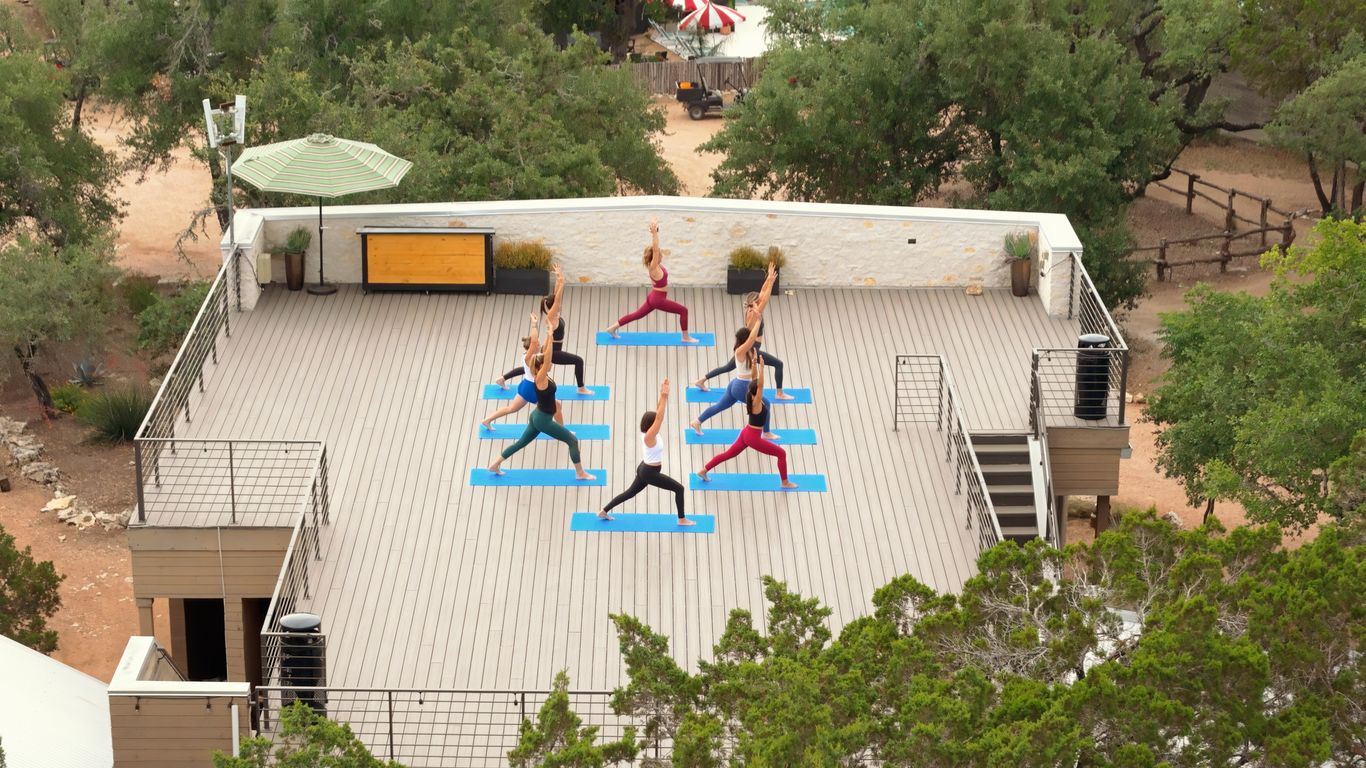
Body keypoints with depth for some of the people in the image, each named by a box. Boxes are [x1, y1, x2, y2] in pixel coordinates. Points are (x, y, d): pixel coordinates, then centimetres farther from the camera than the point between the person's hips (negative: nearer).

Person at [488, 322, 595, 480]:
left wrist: (548, 335, -4)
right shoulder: (541, 379, -23)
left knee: (521, 442, 18)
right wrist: (550, 335, -35)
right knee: (572, 440, -1)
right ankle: (580, 473, 8)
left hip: (538, 416, 9)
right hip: (543, 420, -9)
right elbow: (547, 357, -34)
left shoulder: (543, 375, -1)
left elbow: (544, 351, 3)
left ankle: (495, 465, 22)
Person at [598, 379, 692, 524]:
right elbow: (659, 417, -35)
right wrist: (664, 396, -37)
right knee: (679, 488, -2)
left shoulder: (650, 433, -2)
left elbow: (658, 412, -1)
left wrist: (663, 396, -11)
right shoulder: (649, 436, -26)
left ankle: (603, 511, 26)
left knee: (630, 492, 21)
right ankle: (682, 520, 8)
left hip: (645, 469, 9)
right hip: (650, 473, -9)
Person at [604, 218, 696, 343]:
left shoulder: (655, 265, -1)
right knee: (683, 310, -1)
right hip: (658, 300, -9)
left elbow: (655, 248, 4)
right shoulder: (654, 267, -24)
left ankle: (613, 327, 21)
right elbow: (655, 249, -35)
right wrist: (654, 232, -42)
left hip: (653, 297, 9)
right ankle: (686, 338, 8)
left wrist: (654, 232, 0)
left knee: (637, 315, 18)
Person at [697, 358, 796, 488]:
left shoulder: (754, 398, -1)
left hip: (746, 433, 9)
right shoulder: (757, 403, -24)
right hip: (753, 437, -9)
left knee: (728, 454, 19)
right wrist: (761, 368, -41)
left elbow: (755, 380, 2)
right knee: (781, 453, 0)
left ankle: (703, 471, 22)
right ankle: (785, 482, 9)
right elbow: (760, 385, -38)